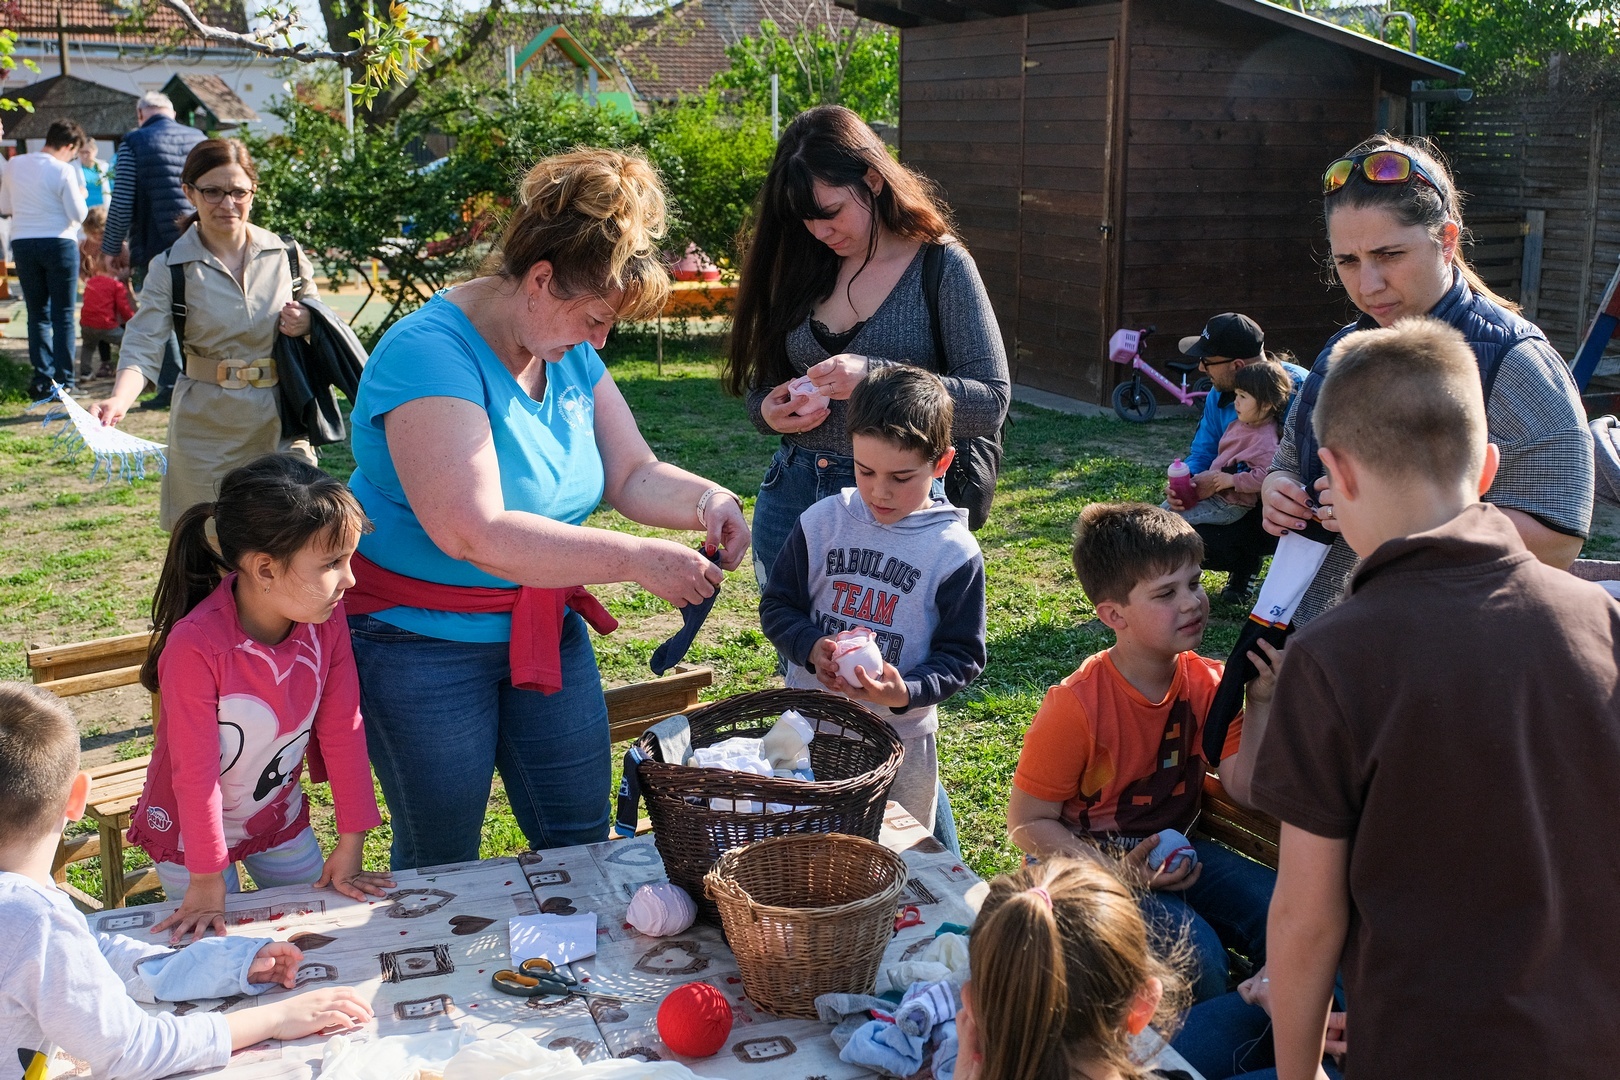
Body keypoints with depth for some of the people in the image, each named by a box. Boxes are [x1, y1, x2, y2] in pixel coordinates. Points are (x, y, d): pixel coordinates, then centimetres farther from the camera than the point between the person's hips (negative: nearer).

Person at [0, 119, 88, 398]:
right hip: (58, 243, -4)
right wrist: (80, 195, 8)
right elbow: (78, 214, -11)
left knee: (37, 313, 11)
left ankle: (42, 378, 9)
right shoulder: (63, 170, -11)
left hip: (22, 244, 4)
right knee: (63, 315, 2)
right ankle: (64, 380, 1)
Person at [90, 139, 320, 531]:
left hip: (282, 421, 1)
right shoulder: (170, 268, -3)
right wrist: (118, 401, -31)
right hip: (207, 428, -1)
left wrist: (307, 323, -8)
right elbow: (144, 346, -11)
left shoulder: (286, 255, 4)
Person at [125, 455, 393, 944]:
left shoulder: (326, 619, -20)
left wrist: (350, 847, -6)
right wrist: (207, 884, -15)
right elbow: (195, 774, -25)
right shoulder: (195, 646, -34)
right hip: (192, 827, -4)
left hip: (280, 816, 5)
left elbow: (342, 731, -11)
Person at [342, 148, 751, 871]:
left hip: (545, 630, 7)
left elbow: (632, 475, 6)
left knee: (582, 843, 13)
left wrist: (706, 502, -16)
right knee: (440, 868, 10)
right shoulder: (430, 355, -24)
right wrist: (637, 560, -33)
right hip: (426, 644, -7)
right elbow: (473, 532, -33)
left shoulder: (569, 352, 2)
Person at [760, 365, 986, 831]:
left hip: (901, 738, -2)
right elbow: (777, 606, 2)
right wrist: (812, 648, -18)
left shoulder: (955, 551, -10)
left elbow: (962, 654, -7)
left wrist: (907, 693, -24)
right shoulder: (822, 522, -4)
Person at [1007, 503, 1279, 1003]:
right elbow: (1027, 823, -14)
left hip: (1175, 851, 6)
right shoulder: (1076, 706, -21)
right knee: (1195, 952, -29)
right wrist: (1118, 869, -25)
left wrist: (1260, 704, -20)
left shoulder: (1209, 683, -4)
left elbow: (1246, 789, -8)